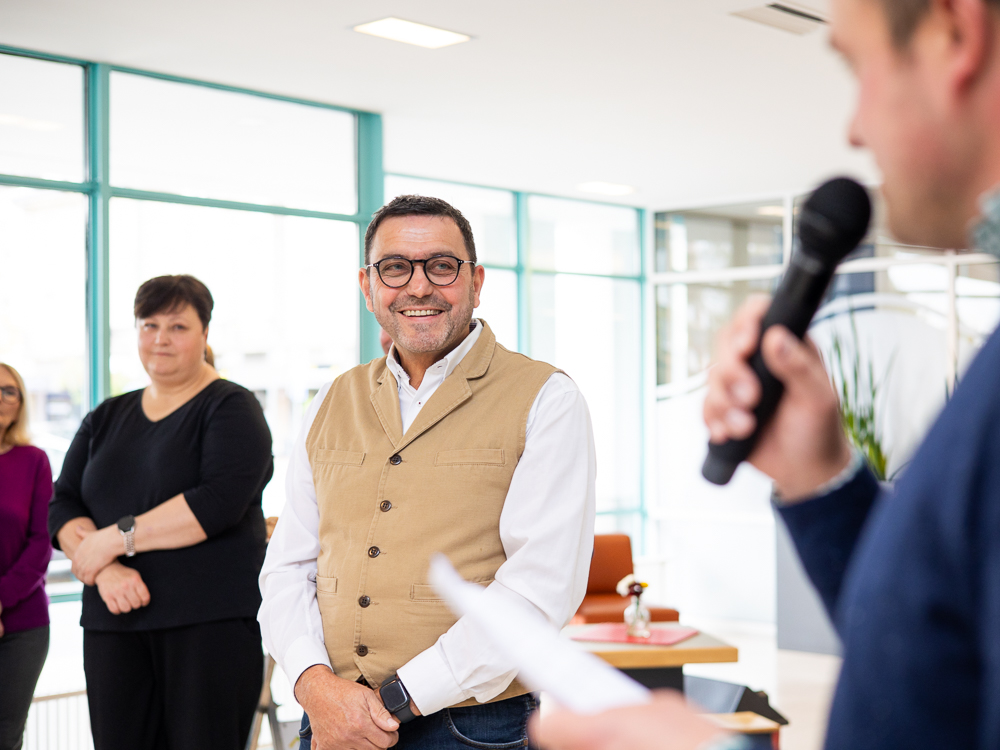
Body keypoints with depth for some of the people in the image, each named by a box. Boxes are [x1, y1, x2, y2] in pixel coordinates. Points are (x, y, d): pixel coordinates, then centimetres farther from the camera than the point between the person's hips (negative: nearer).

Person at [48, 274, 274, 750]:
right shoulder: (106, 418, 17)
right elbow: (63, 506, 7)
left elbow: (220, 502, -16)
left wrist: (116, 538, -13)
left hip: (211, 620, -5)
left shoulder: (230, 408, 0)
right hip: (114, 621, 5)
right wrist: (104, 569, -12)